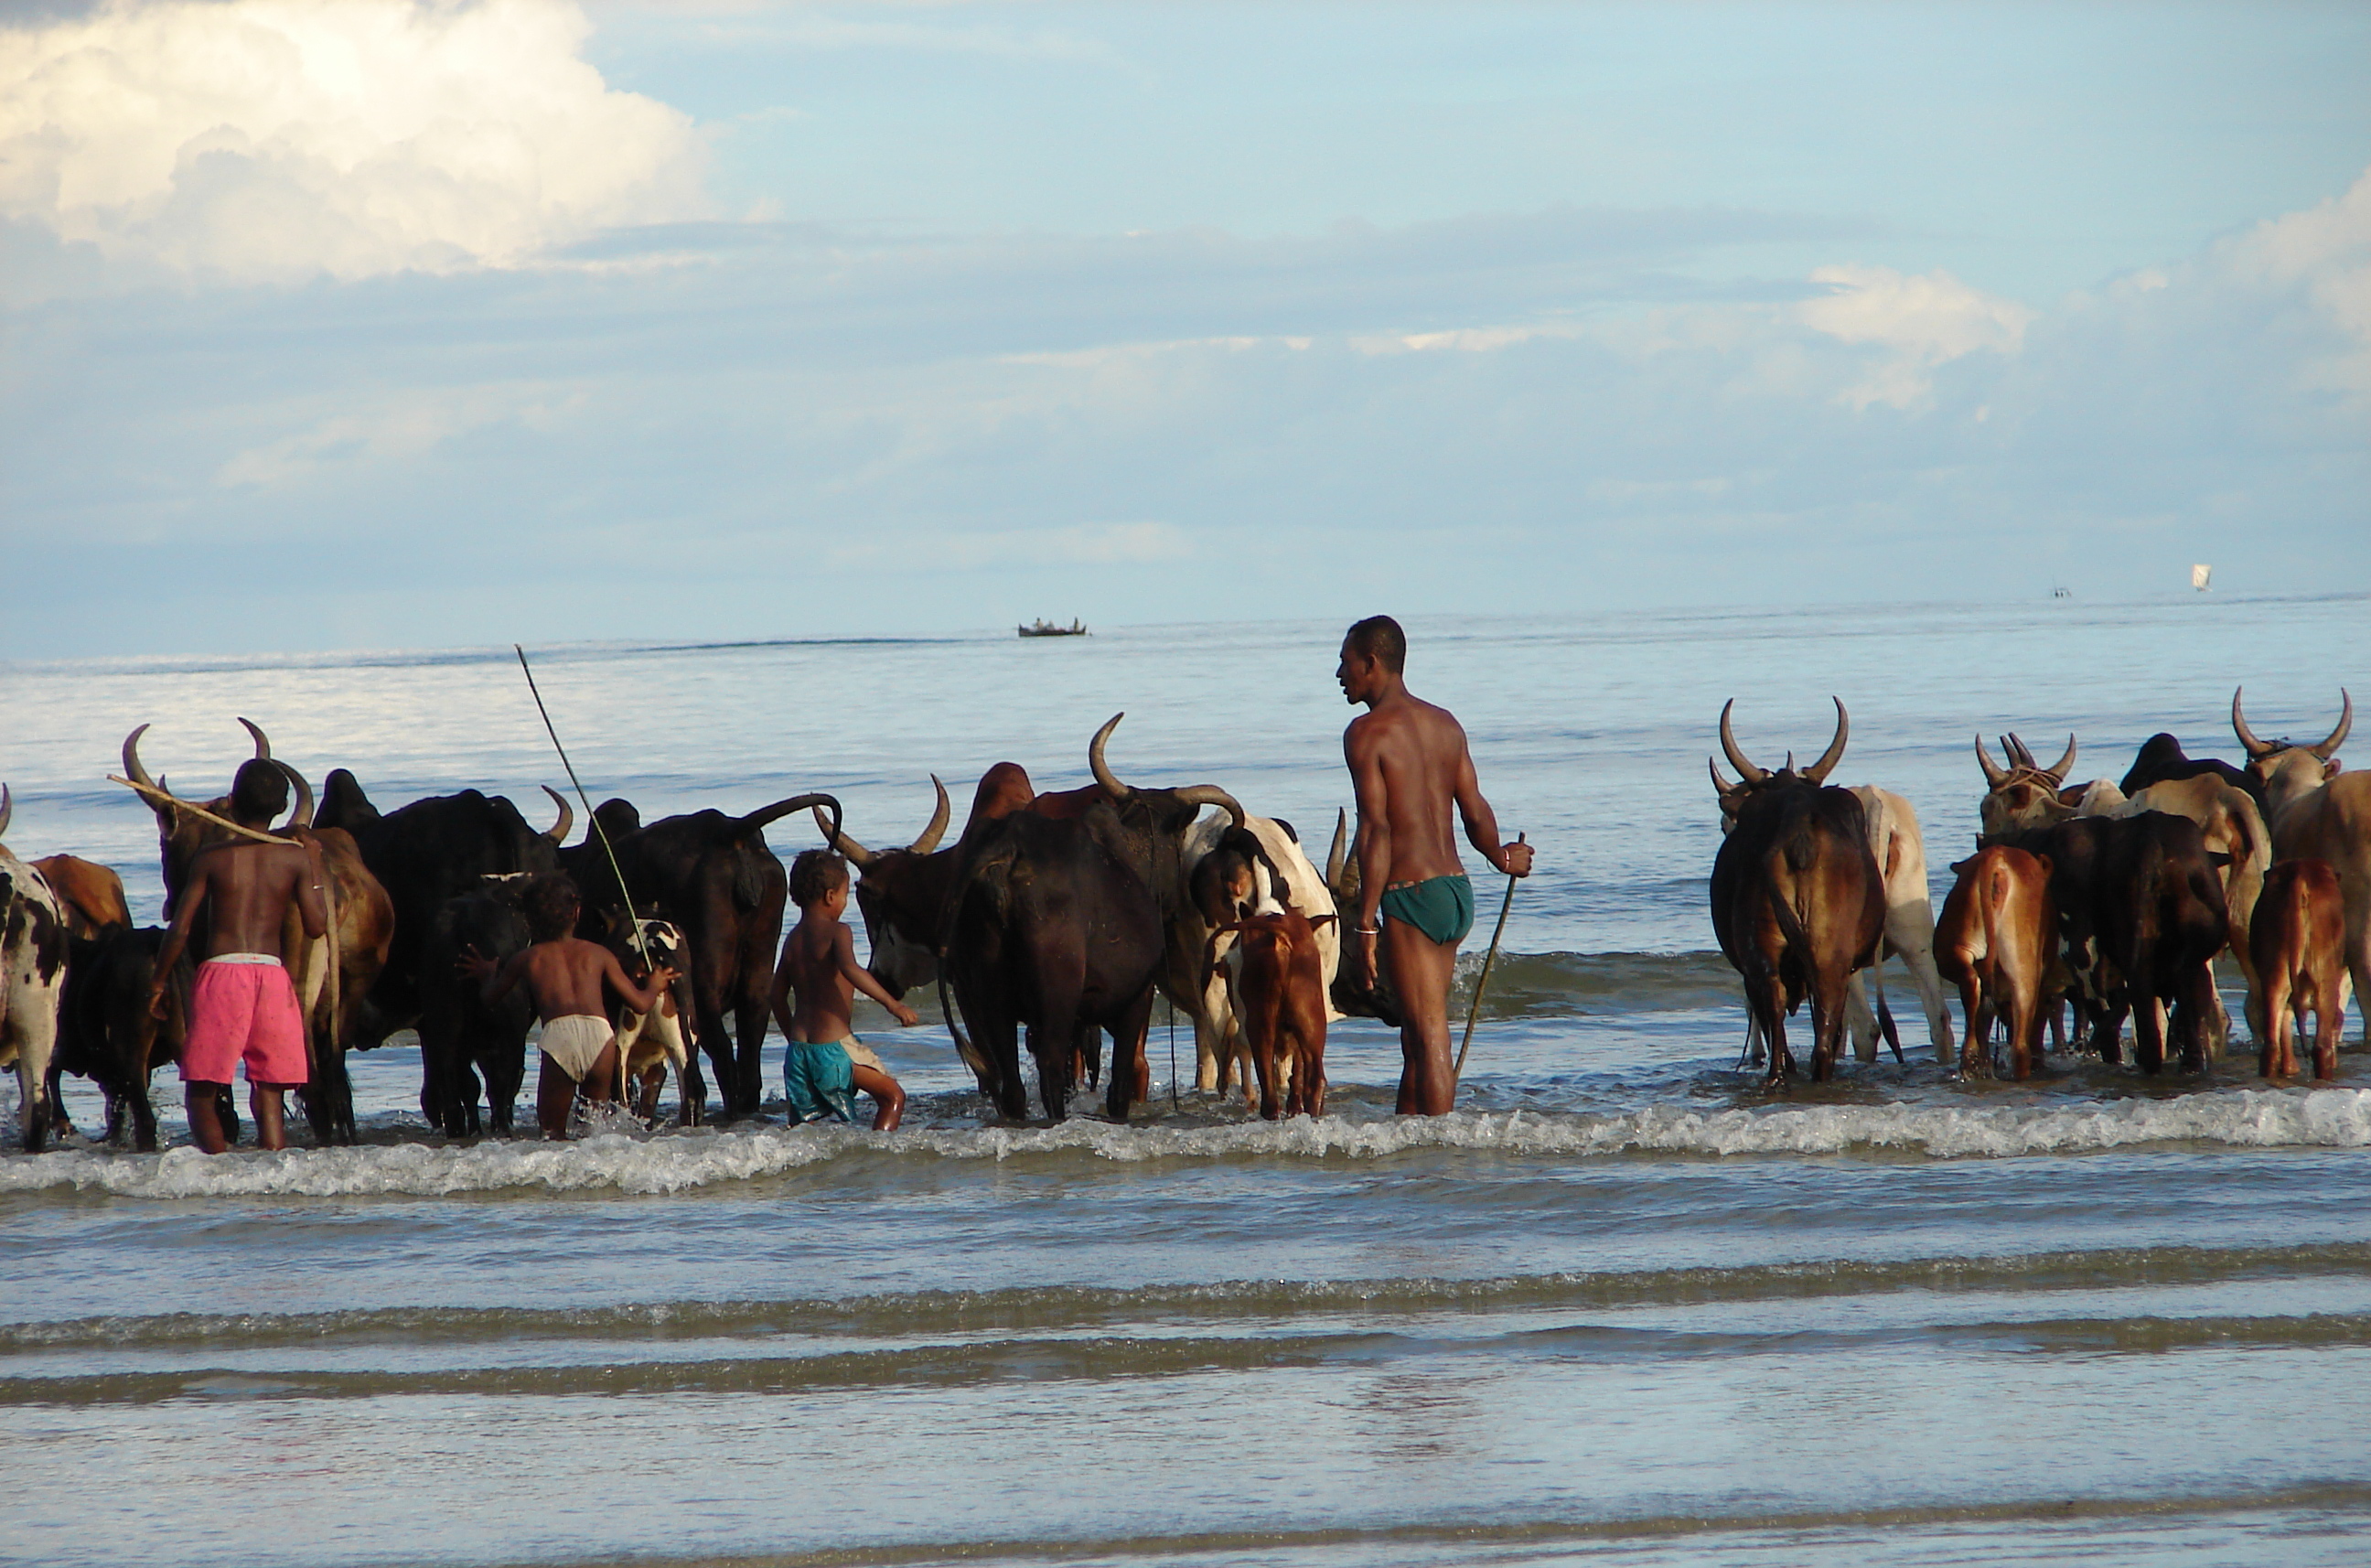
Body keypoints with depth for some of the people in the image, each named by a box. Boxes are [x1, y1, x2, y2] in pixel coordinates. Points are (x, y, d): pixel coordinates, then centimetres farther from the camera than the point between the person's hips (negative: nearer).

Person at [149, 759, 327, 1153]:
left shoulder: (210, 858, 0)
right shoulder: (296, 858, 3)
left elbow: (180, 930, -2)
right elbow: (316, 925, 1)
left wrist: (159, 982, 11)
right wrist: (314, 866, 12)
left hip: (221, 972, -2)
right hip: (273, 973, 2)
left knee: (202, 1091, 4)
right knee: (269, 1095, 7)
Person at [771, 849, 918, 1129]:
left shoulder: (793, 939, 13)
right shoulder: (836, 931, -7)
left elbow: (778, 995, 19)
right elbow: (850, 969, -26)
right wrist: (892, 1004, -28)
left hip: (799, 1049, 6)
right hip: (835, 1046, -6)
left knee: (804, 1120, 12)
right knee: (893, 1097, 4)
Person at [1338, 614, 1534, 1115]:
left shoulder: (1367, 732, -11)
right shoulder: (1445, 725, 11)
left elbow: (1377, 830, -17)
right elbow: (1475, 811, 12)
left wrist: (1365, 925, -18)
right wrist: (1502, 858, 34)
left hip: (1411, 896, -7)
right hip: (1456, 889, 7)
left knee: (1429, 1039, -7)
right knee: (1416, 1036, 16)